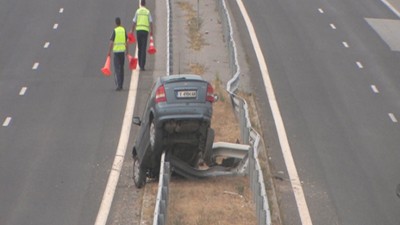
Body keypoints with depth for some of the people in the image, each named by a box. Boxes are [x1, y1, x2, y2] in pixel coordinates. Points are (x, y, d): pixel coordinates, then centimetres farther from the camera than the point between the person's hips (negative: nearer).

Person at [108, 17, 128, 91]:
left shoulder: (115, 31, -9)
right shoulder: (124, 30, 4)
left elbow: (111, 42, -13)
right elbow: (126, 41, 10)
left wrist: (109, 52, -9)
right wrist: (127, 50, 21)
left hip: (116, 51, -4)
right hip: (122, 51, 4)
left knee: (117, 69, -4)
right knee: (121, 69, 14)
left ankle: (119, 85, -16)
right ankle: (121, 85, 19)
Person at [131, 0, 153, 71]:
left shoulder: (137, 11, 4)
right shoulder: (148, 12, 2)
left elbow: (134, 23, 2)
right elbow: (151, 23, -1)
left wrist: (132, 31, 8)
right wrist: (151, 31, 11)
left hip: (138, 30, 1)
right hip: (145, 30, -1)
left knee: (139, 48, 14)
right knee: (143, 49, -3)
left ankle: (140, 64, 16)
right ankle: (142, 66, -11)